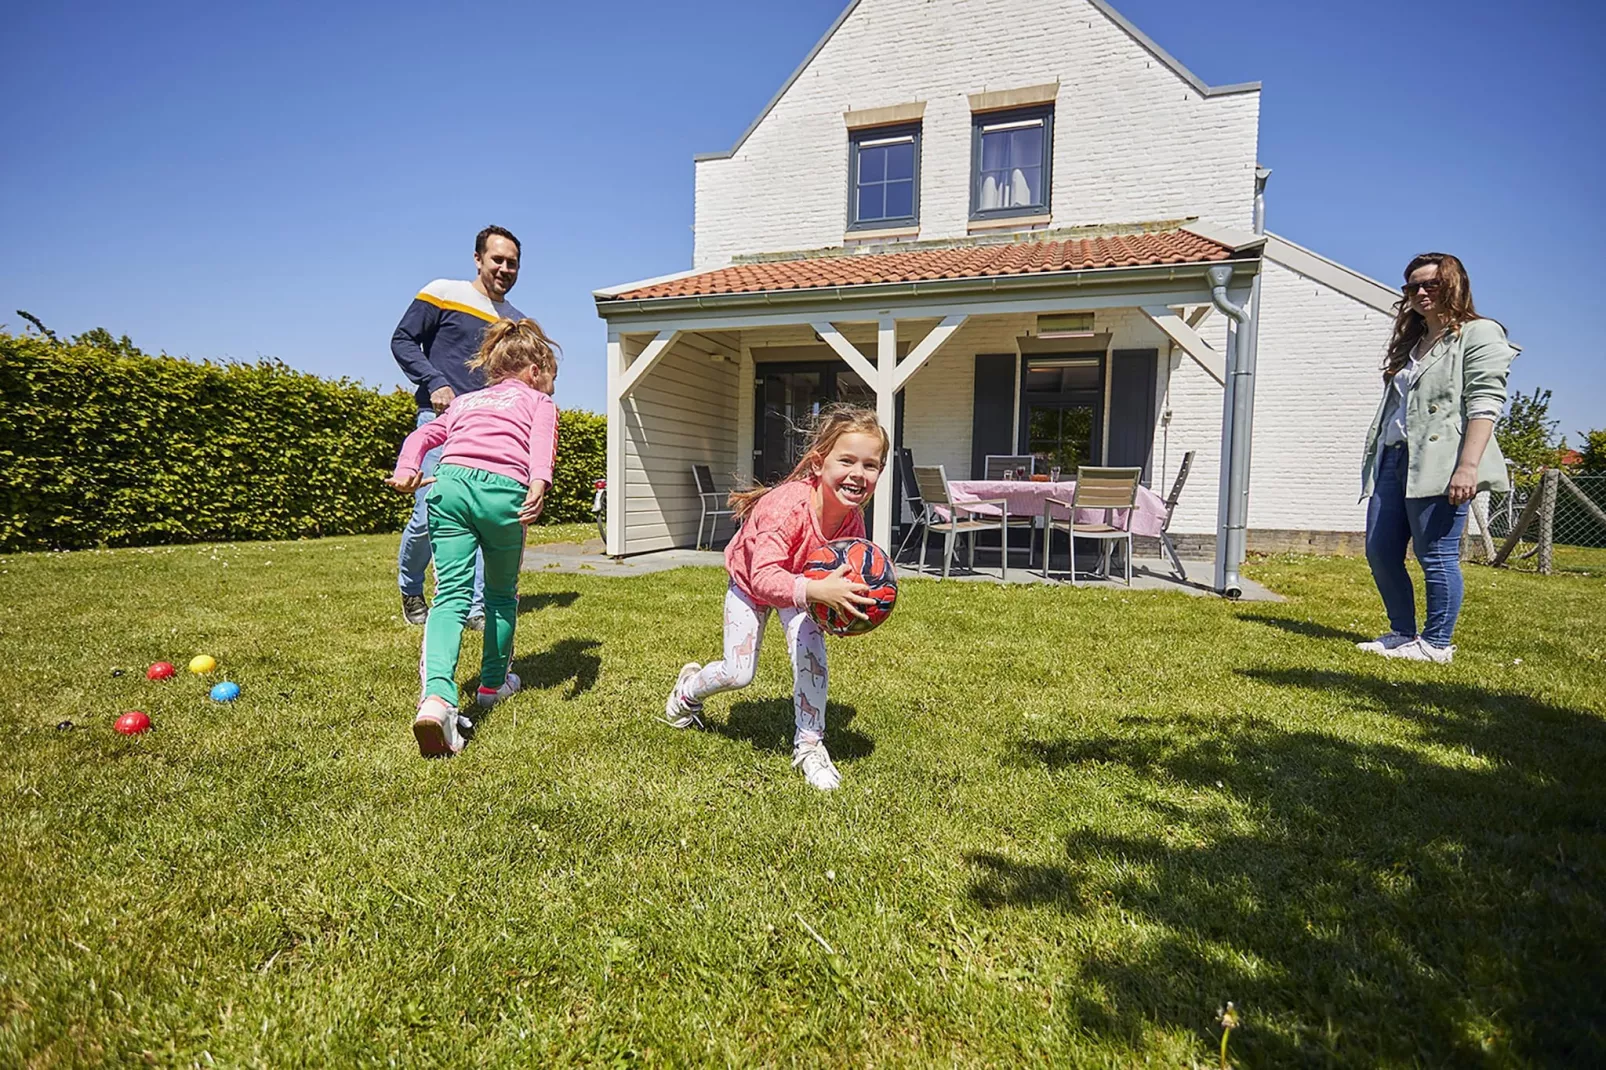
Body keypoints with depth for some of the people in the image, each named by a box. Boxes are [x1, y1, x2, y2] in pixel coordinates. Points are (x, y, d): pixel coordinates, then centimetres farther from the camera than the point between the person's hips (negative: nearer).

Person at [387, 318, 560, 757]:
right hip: (503, 491, -2)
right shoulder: (539, 401, 24)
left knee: (452, 594, -6)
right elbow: (542, 441, 0)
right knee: (502, 593, 19)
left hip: (450, 482, 3)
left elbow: (420, 436, 19)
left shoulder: (465, 401, 37)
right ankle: (493, 683, 33)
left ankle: (437, 697, -28)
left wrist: (407, 471, 3)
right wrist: (539, 483, -17)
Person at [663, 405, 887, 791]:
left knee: (809, 643, -23)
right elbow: (764, 577, -51)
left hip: (797, 582, 4)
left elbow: (851, 568, -9)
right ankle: (689, 688, 35)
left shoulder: (852, 516, -25)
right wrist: (817, 590, -67)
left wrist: (848, 597, -33)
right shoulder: (787, 505, -44)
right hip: (750, 583, -3)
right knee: (738, 674, -2)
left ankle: (809, 744, -7)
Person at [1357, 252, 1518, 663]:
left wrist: (1468, 466, -21)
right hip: (1392, 460, 8)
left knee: (1436, 556, -4)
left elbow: (1484, 405, -11)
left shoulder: (1479, 335, 1)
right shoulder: (1410, 343, 25)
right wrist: (1375, 459, 18)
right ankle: (1402, 633, 20)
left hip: (1437, 463, -8)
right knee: (1380, 552, 6)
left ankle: (1436, 643, 6)